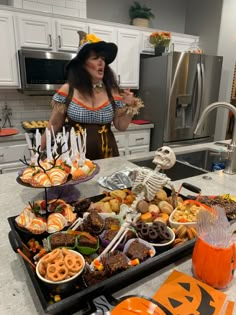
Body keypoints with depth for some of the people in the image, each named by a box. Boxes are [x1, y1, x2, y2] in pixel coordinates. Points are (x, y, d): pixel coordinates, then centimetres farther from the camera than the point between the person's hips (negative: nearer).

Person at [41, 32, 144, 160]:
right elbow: (54, 125, 1)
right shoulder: (67, 90, -6)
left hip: (106, 155, 2)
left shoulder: (112, 91, -2)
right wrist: (38, 151, 0)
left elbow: (121, 126, 2)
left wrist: (130, 107, -12)